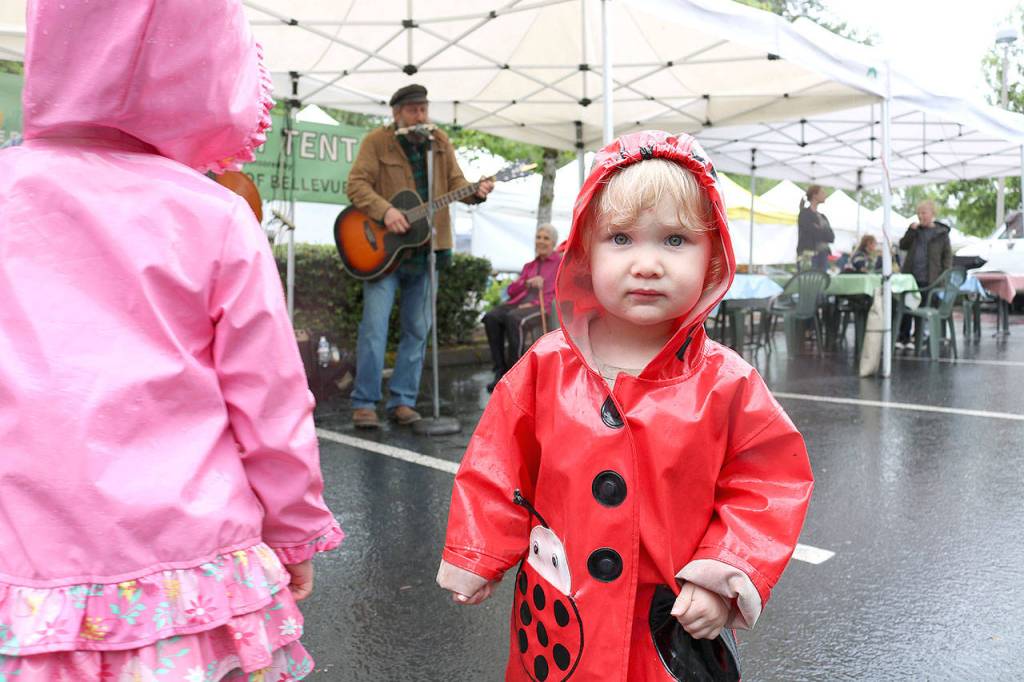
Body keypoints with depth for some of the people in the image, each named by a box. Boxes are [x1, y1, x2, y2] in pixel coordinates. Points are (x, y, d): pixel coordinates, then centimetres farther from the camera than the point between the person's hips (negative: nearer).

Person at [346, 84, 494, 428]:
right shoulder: (377, 142, -3)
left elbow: (455, 183, 7)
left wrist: (475, 192, -15)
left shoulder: (439, 142, 10)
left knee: (417, 329, 6)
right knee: (375, 325, -9)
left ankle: (402, 401, 15)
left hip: (425, 249, 5)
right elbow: (357, 183, -9)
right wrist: (384, 210, -25)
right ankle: (364, 403, 0)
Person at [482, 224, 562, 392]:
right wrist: (528, 283, -4)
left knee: (513, 319, -38)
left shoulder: (561, 262, 13)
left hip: (543, 306, -5)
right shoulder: (529, 266, 29)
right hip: (520, 302, 6)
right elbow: (512, 290, 17)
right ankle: (500, 371, -28)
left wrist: (534, 303, -13)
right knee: (491, 318, -27)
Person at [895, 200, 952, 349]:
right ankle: (902, 338, 10)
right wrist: (911, 230, -6)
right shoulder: (915, 229, 11)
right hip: (910, 275, 3)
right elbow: (903, 246, 8)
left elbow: (948, 255, 1)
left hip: (928, 279, -3)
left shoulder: (941, 233, 0)